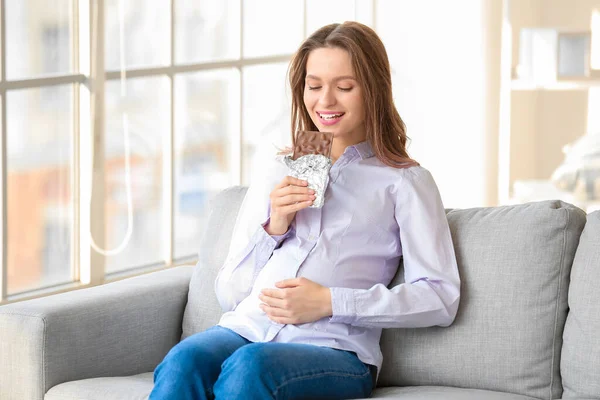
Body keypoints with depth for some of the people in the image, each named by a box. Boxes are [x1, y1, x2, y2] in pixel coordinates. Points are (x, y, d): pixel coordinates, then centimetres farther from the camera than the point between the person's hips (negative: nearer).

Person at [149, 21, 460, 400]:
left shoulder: (404, 181, 11)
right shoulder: (277, 173, 24)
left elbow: (441, 298, 0)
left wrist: (330, 302, -9)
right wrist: (273, 228, 3)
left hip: (335, 349, -4)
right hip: (246, 329, 4)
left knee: (250, 365, -38)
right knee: (183, 361, -33)